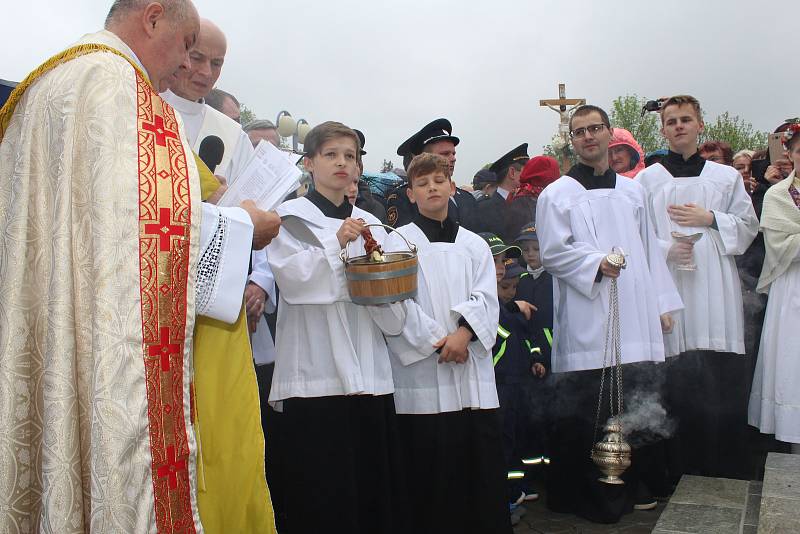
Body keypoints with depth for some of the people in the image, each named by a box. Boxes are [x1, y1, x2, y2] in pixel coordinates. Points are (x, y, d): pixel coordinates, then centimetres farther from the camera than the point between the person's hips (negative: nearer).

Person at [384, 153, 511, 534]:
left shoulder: (474, 244, 15)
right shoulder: (398, 242, 5)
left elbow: (485, 297, 4)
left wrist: (464, 333, -14)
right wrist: (437, 341, -11)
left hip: (473, 373, 3)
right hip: (423, 374, -3)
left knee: (484, 469, 6)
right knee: (432, 473, 2)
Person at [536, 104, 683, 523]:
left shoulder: (632, 191, 17)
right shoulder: (557, 194, 2)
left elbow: (650, 250, 18)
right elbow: (553, 253, -5)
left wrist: (663, 304, 13)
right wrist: (596, 262, -19)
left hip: (636, 318, 5)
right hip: (587, 322, -4)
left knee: (637, 405, 9)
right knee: (586, 413, -2)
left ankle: (632, 485, 26)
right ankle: (590, 495, 12)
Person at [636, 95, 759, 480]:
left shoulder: (726, 177, 14)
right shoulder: (647, 180, 9)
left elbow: (748, 226, 12)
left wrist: (710, 219, -3)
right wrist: (666, 249, -13)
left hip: (717, 291, 2)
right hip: (670, 290, -1)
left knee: (725, 387, -1)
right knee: (679, 387, 0)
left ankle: (727, 474, 12)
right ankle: (686, 474, 13)